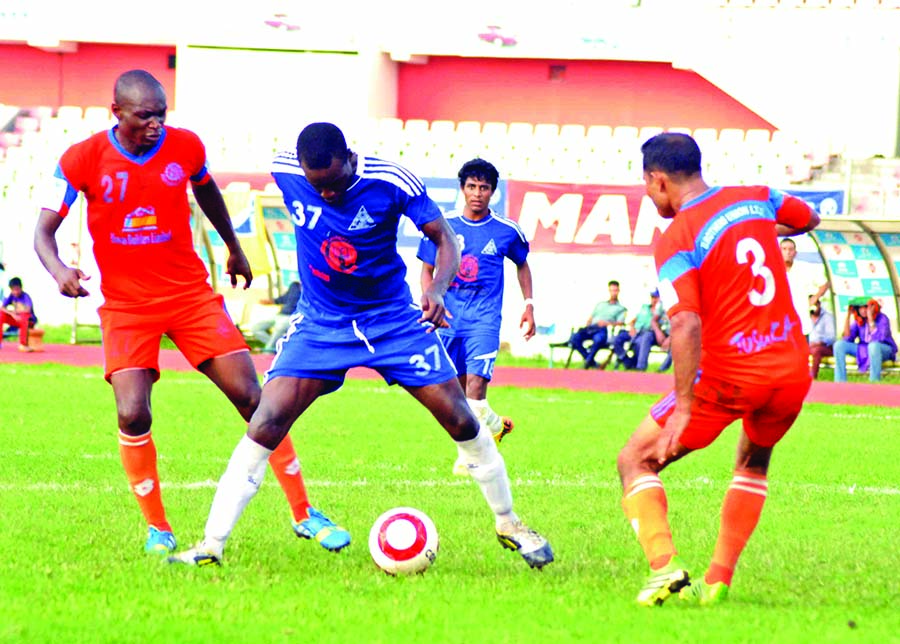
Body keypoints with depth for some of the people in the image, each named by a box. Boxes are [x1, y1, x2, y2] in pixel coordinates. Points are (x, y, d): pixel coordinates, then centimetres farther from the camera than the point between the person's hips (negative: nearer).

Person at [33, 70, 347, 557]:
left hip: (190, 293, 2)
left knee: (252, 397, -5)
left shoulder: (185, 147, -4)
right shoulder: (83, 160, -10)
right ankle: (157, 528, 3)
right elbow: (44, 231, -9)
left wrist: (234, 249, 32)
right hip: (126, 305, -2)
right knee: (132, 413, -17)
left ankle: (304, 514, 4)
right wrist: (59, 270, -31)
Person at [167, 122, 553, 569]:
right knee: (266, 424, -16)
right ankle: (211, 545, -12)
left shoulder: (391, 182, -21)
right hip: (320, 323, 1)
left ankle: (507, 524, 22)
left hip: (393, 317, 0)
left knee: (460, 420, -1)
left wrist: (438, 288, -33)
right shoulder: (284, 173, -14)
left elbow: (444, 238, -15)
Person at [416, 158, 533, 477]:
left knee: (475, 384, -16)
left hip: (485, 318, -2)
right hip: (449, 317, 2)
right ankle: (494, 424, 31)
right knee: (457, 389, 7)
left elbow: (522, 264, 19)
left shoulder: (506, 231, 1)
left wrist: (529, 305, 14)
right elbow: (427, 270, 7)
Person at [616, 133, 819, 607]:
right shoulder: (756, 199, 8)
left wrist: (683, 406, -22)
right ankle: (719, 579, 21)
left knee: (635, 462, 9)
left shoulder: (675, 241, -10)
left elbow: (686, 324, -22)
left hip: (727, 376, -6)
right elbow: (810, 219, 29)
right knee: (753, 461, 33)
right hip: (793, 371, 6)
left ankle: (665, 567, -13)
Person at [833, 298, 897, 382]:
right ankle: (840, 381, -14)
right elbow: (848, 338, -9)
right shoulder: (859, 320, 0)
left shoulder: (882, 318, -16)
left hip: (885, 350, -5)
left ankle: (874, 381, -37)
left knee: (873, 345, -41)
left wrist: (870, 318, -34)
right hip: (864, 350, 5)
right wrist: (848, 316, -13)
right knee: (839, 344, -12)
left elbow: (878, 339, -30)